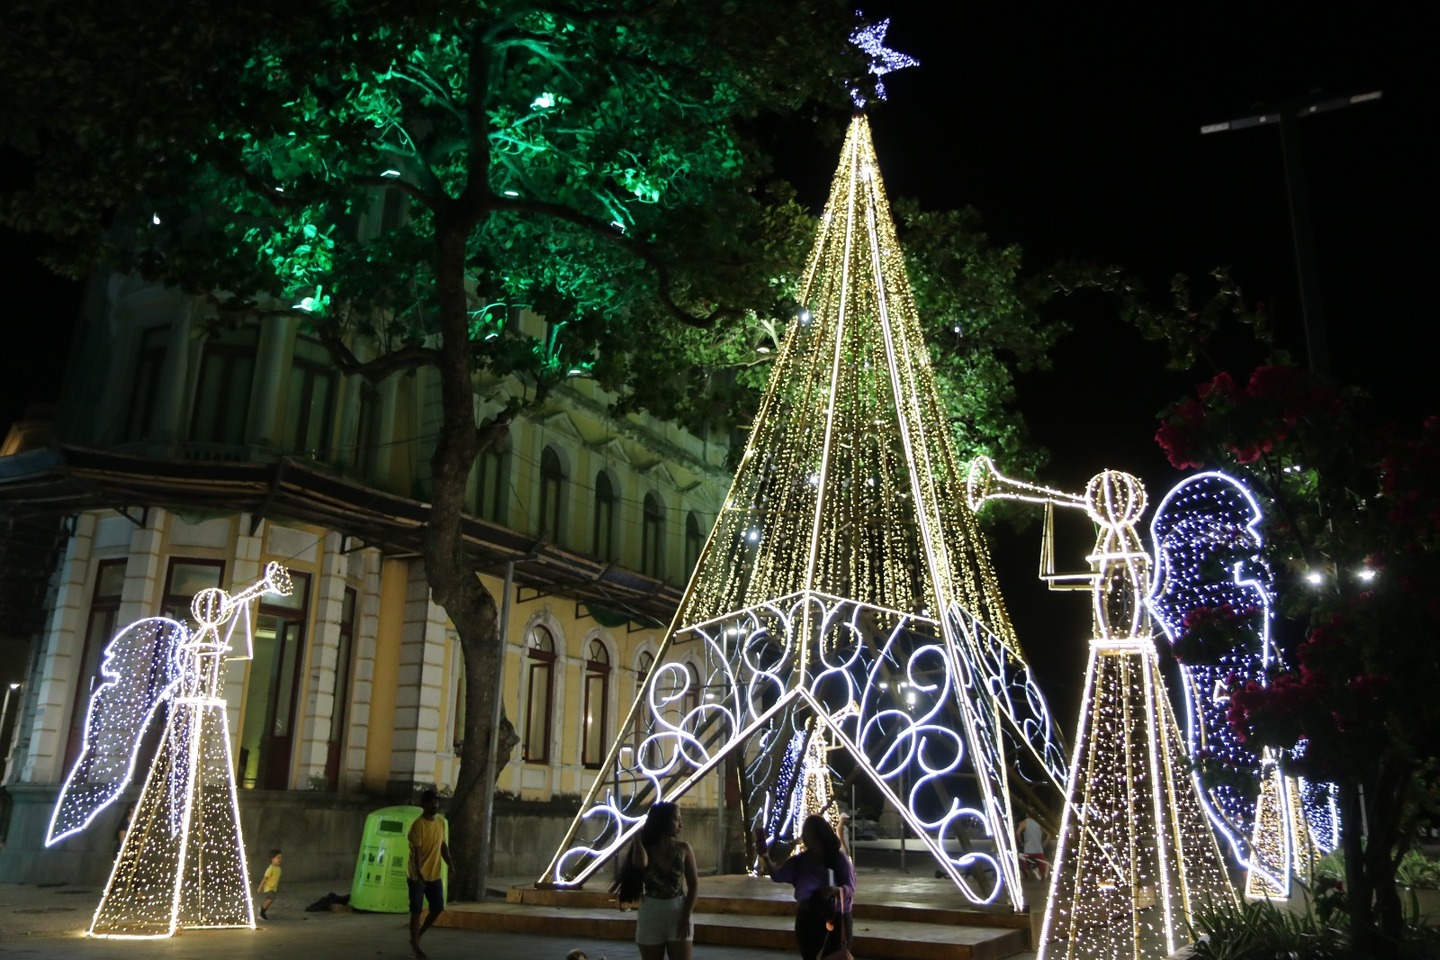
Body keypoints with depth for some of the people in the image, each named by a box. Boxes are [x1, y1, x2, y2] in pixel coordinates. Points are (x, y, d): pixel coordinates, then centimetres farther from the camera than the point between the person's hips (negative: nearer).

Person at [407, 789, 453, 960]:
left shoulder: (441, 822, 6)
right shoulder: (418, 825, -17)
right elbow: (417, 851, -24)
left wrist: (449, 863, 1)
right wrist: (418, 873, -34)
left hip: (435, 875, 7)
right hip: (417, 876, -7)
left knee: (438, 908, 8)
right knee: (416, 911, 1)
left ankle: (417, 936, 27)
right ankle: (414, 946, 13)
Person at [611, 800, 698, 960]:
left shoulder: (683, 848, 0)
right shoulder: (646, 848, -2)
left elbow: (694, 884, 0)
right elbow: (640, 863, -27)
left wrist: (686, 917, -9)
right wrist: (638, 837, -13)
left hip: (678, 914, 0)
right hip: (651, 916, 0)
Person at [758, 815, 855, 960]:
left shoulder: (838, 858, -10)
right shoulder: (800, 860, 1)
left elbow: (850, 888, -12)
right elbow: (777, 876, -7)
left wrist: (836, 890, -34)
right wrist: (765, 855, -22)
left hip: (835, 920, -4)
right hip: (807, 920, 4)